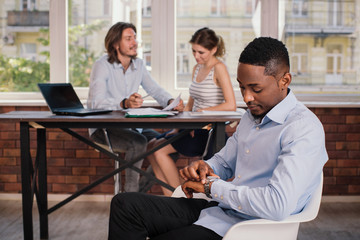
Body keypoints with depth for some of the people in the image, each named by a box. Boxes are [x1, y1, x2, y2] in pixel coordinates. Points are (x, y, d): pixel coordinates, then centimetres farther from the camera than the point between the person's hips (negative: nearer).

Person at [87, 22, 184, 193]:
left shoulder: (138, 65, 9)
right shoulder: (102, 65, -12)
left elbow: (155, 90, 8)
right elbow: (96, 102, -25)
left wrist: (171, 102, -15)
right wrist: (124, 103, -43)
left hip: (132, 125, 6)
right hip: (104, 128, -6)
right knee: (138, 142, -32)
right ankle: (130, 193, -21)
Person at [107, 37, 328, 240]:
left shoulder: (304, 129, -17)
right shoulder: (252, 116, 13)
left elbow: (278, 205, -28)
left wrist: (211, 186, -16)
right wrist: (204, 168, -1)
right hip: (216, 210, 9)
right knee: (126, 205, -6)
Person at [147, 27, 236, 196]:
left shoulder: (219, 68, -11)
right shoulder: (197, 68, 14)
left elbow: (231, 105, -20)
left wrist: (201, 112, -17)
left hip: (210, 131, -9)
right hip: (195, 128, 9)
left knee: (160, 149, -14)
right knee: (151, 146, -1)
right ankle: (170, 197, 0)